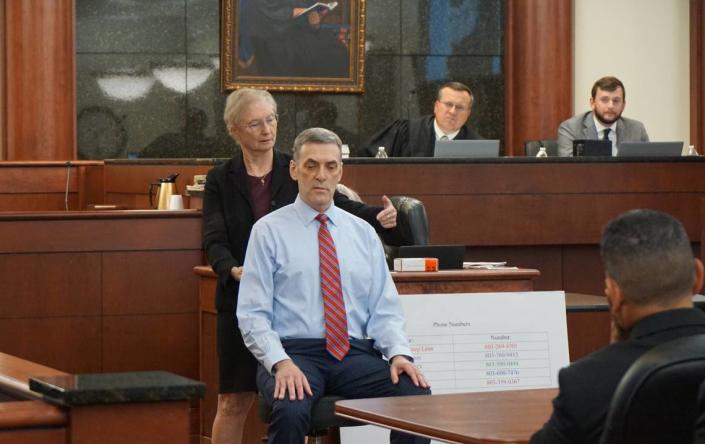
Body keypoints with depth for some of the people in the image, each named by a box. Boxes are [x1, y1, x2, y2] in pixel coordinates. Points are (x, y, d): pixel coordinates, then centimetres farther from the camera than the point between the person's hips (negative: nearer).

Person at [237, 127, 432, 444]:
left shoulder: (363, 233, 16)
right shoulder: (269, 230, 4)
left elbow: (384, 310, 12)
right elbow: (252, 314, -2)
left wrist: (399, 353, -8)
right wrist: (280, 363, -19)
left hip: (355, 355, 3)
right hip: (294, 352, -3)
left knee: (417, 396, -25)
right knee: (291, 410, -37)